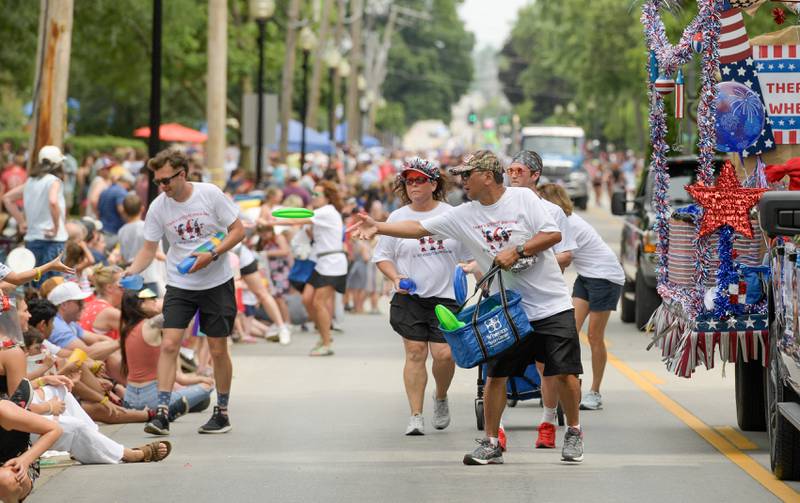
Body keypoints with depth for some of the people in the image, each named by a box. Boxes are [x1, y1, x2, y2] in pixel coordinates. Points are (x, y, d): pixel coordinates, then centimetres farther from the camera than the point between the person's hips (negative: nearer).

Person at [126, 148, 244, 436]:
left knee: (218, 350, 3)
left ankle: (222, 412, 19)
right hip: (179, 285, 2)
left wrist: (211, 255, -19)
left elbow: (238, 231, -6)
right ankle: (162, 414, -13)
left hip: (217, 283, -2)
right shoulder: (158, 207, -4)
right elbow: (149, 250, 1)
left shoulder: (210, 194, -11)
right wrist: (130, 271, -18)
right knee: (169, 344, -12)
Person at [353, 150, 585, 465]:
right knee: (495, 376, -1)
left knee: (565, 373, -3)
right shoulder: (464, 215, 4)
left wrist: (516, 252, -17)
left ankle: (573, 433, 17)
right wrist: (378, 227, -5)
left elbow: (553, 235, -10)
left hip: (552, 306, -3)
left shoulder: (523, 198, -5)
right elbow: (420, 228, 4)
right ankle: (491, 443, 10)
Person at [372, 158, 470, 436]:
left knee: (444, 353, -9)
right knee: (415, 353, -5)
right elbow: (382, 255, 10)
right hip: (409, 298, 1)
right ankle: (416, 416, 1)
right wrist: (396, 278, -6)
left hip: (446, 297, 0)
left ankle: (441, 397, 21)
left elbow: (471, 252, 12)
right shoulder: (397, 217, 5)